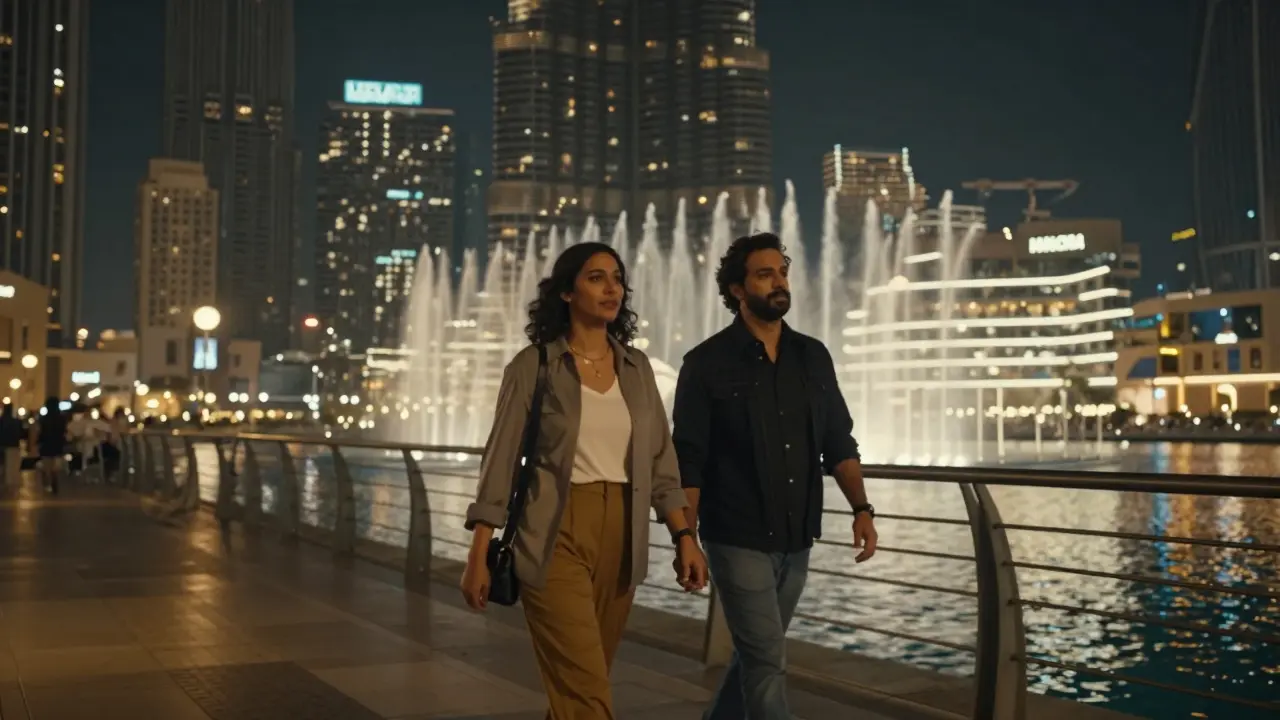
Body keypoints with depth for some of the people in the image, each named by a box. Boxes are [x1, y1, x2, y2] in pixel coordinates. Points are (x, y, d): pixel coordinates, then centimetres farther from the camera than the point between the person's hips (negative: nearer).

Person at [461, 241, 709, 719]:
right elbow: (501, 460, -5)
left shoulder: (636, 367, 9)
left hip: (619, 535, 5)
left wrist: (684, 536, 3)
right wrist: (478, 556, -9)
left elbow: (659, 460, 11)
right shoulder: (532, 366, -5)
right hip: (556, 536, -5)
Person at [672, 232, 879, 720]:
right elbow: (688, 461, -7)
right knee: (767, 663, -6)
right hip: (737, 540, -5)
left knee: (756, 654, 16)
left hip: (797, 540, 5)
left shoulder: (813, 357, 7)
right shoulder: (707, 364, -6)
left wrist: (861, 508, -4)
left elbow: (838, 443, 9)